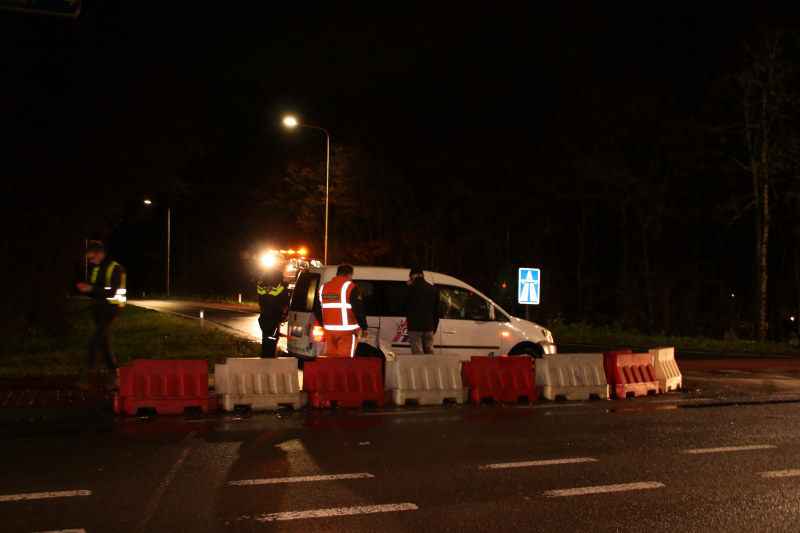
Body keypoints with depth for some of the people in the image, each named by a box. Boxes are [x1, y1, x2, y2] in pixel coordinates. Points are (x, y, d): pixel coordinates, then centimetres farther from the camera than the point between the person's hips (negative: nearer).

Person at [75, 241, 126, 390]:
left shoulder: (115, 268, -11)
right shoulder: (97, 269, 15)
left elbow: (112, 293, -18)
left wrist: (92, 289, -21)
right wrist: (86, 289, -1)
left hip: (110, 311, -9)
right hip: (100, 311, 9)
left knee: (93, 343, -15)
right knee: (104, 345, 8)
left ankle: (86, 377, -10)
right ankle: (114, 379, 13)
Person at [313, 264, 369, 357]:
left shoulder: (323, 287, 13)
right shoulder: (351, 288, -8)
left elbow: (317, 310, 18)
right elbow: (359, 310, -11)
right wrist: (364, 328, -2)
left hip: (329, 331, 6)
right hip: (347, 332, -6)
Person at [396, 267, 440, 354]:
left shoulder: (411, 287, -8)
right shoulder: (434, 289, 13)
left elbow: (400, 304, 0)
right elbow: (436, 312, 17)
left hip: (415, 328, -6)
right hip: (429, 328, 6)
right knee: (429, 354, 12)